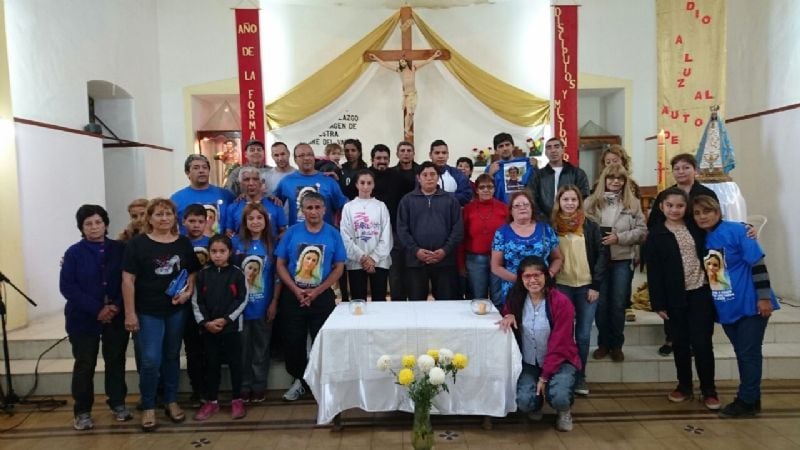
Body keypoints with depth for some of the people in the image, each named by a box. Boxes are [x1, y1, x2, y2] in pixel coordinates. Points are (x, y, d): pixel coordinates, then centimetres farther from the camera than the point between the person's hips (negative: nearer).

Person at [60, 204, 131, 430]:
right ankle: (82, 411, 19)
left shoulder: (119, 249, 1)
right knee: (85, 365, 6)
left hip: (116, 317, 2)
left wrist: (117, 306, -14)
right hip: (83, 319, -1)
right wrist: (97, 309, -17)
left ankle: (118, 404, 25)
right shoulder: (74, 253, -4)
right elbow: (67, 286, -10)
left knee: (116, 361, 10)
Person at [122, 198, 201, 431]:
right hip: (147, 312, -3)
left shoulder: (184, 243, 4)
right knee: (151, 361, -5)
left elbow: (193, 272, 12)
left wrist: (188, 291, -8)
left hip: (176, 310, 4)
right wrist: (130, 313, -12)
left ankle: (171, 401, 29)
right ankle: (148, 407, 14)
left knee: (172, 357, 15)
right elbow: (128, 279, -8)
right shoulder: (137, 243, -7)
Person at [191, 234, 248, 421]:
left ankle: (237, 400, 17)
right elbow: (196, 301, 2)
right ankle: (212, 401, 22)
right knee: (212, 364, 11)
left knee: (235, 363, 5)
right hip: (208, 328, 2)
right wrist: (205, 322, -10)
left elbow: (242, 300, -5)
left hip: (231, 327, -2)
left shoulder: (237, 273, -3)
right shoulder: (203, 274, 4)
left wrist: (226, 319, -13)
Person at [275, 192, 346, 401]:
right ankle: (299, 379, 28)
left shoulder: (333, 234, -2)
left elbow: (339, 268, -2)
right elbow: (280, 265, -1)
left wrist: (316, 292, -12)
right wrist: (296, 290, -13)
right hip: (293, 296, 1)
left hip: (322, 296, -1)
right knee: (293, 341, 9)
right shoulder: (292, 232, -1)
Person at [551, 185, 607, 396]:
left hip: (587, 287, 1)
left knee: (583, 335, 6)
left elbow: (602, 254, 2)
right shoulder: (551, 226, 2)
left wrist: (596, 285, -4)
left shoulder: (590, 225, 3)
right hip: (561, 287, -1)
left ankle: (580, 377, 20)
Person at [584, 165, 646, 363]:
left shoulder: (633, 203, 5)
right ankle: (603, 343, 21)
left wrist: (619, 238, -14)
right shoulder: (591, 202, 2)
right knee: (601, 303, 7)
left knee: (619, 304, 7)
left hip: (623, 259, 1)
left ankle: (617, 345, 21)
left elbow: (642, 231, -1)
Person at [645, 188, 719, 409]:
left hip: (701, 292, 1)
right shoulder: (656, 234, -2)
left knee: (701, 342, -1)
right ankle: (684, 386, 25)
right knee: (680, 343, 10)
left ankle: (709, 390, 14)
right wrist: (658, 303, -7)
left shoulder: (696, 227, 5)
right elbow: (653, 272, -4)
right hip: (676, 297, 0)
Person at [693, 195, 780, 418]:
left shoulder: (736, 230, -13)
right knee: (741, 354, 14)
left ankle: (747, 401, 10)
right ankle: (751, 399, 25)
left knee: (749, 353, 1)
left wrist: (764, 297, -17)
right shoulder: (703, 240, 5)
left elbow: (758, 264, -14)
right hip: (727, 308, 6)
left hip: (750, 304, -6)